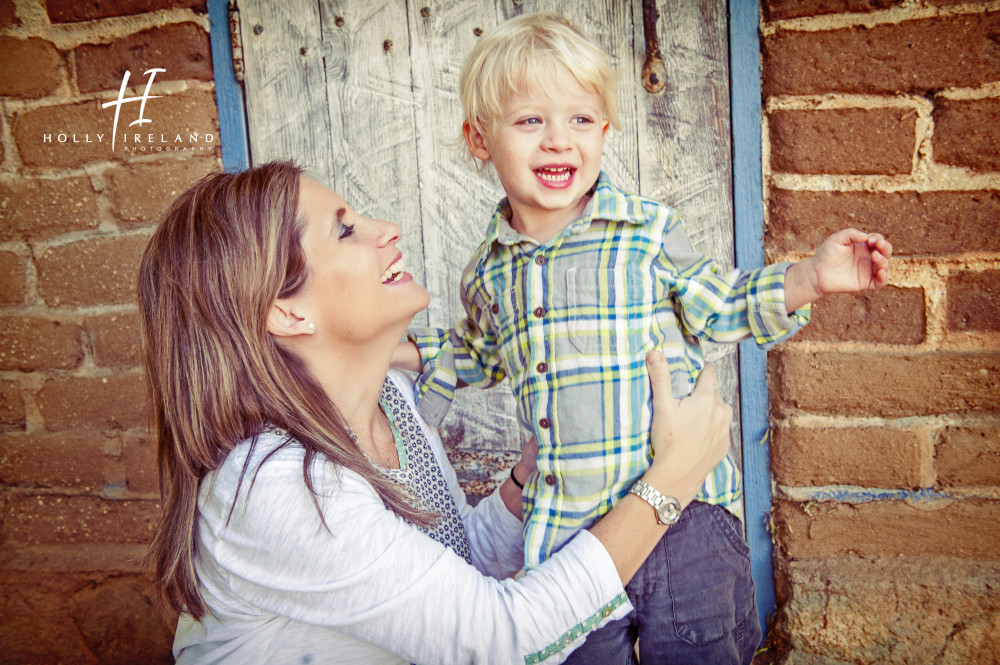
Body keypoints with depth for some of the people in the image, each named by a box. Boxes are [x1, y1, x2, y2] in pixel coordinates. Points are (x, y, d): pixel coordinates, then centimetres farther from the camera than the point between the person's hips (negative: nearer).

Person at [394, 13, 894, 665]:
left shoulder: (648, 230, -6)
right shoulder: (487, 272, 4)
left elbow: (721, 309, 5)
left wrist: (810, 277, -7)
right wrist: (407, 350, 14)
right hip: (562, 526, 3)